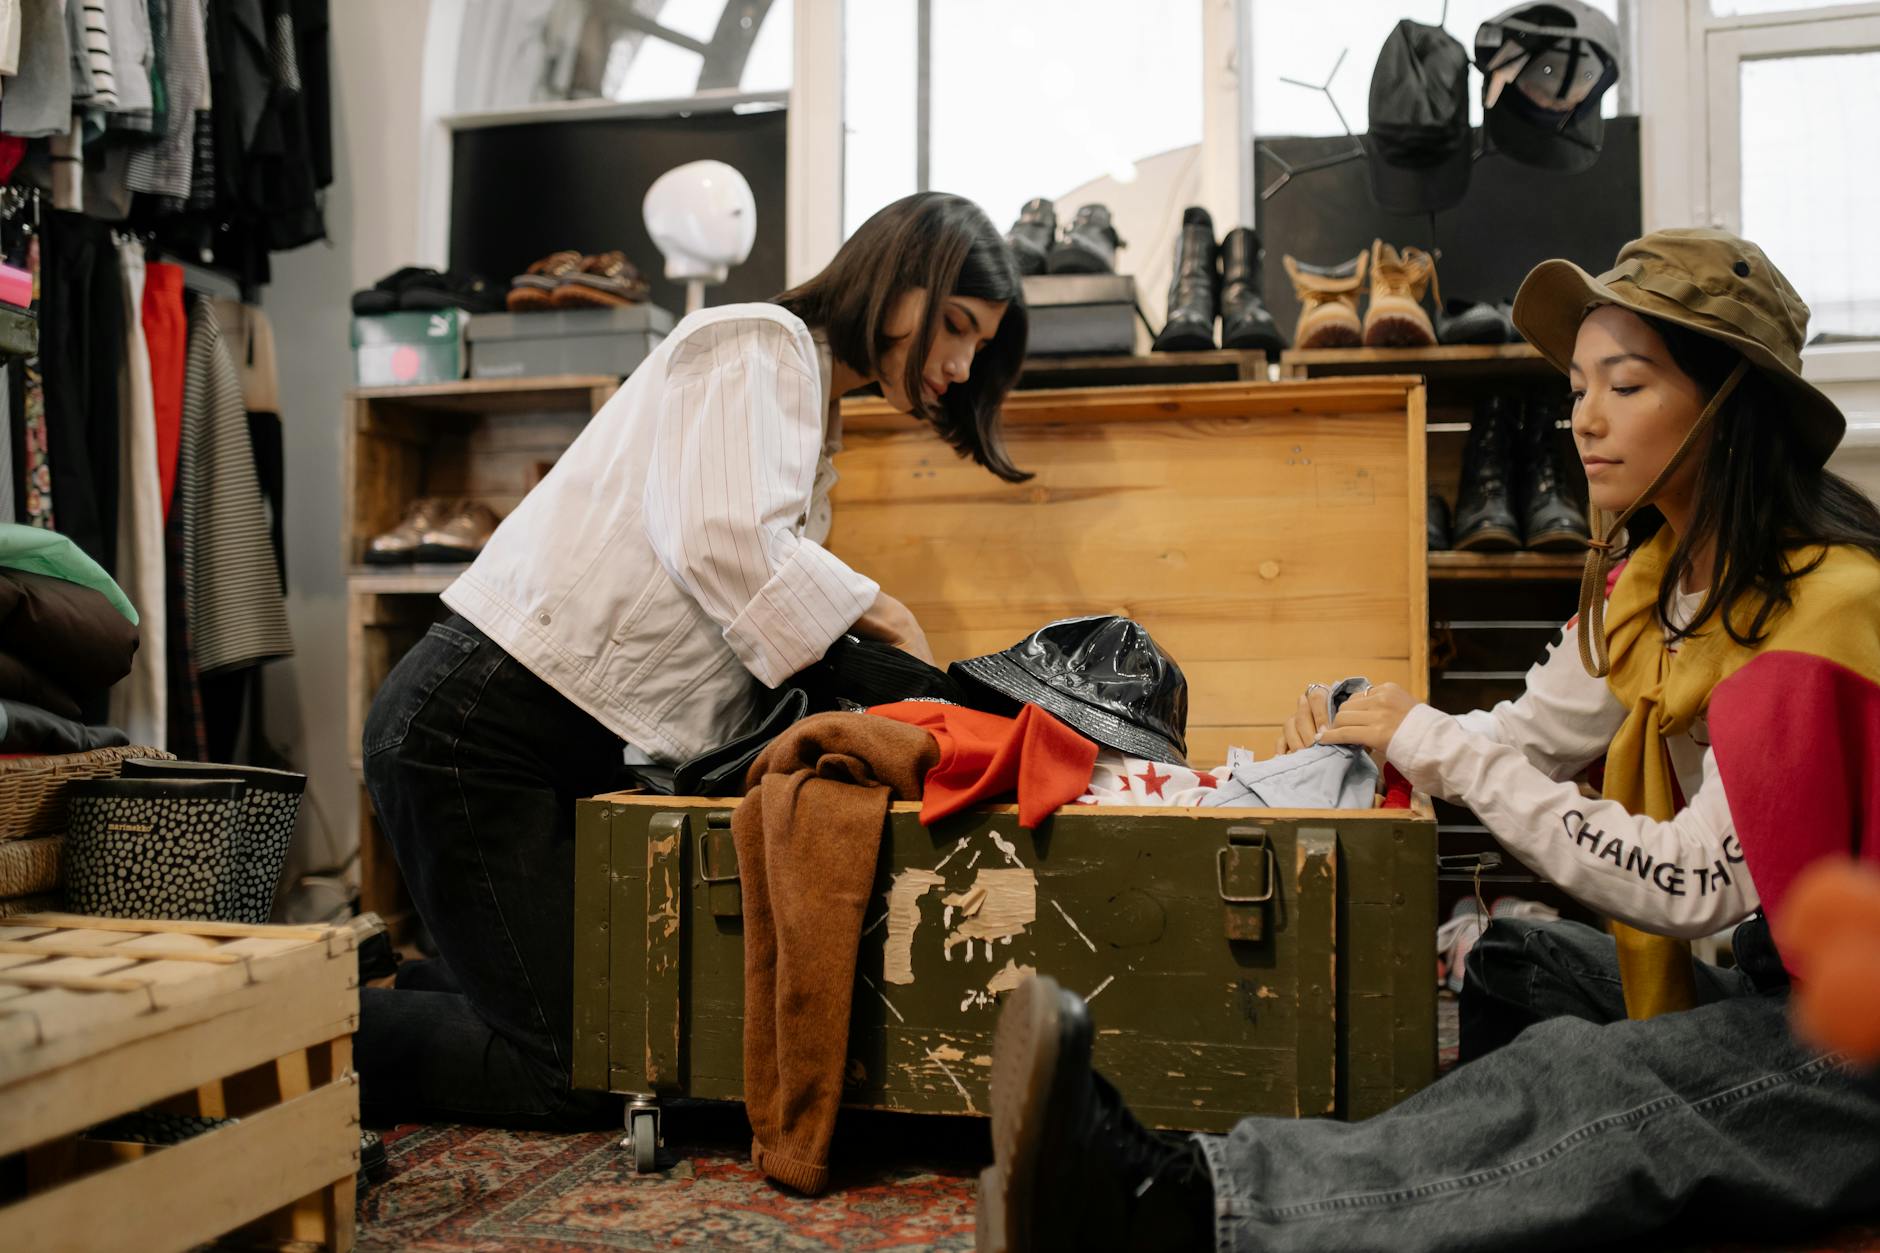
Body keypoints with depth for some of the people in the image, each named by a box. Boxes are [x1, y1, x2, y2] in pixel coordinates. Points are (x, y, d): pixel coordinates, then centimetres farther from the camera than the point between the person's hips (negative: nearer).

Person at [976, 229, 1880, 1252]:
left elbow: (1701, 882, -23)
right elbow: (1530, 735, 11)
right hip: (1759, 981, 9)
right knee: (1510, 961, -9)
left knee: (1589, 1084, -31)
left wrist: (1444, 750, -20)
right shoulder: (1644, 579, 7)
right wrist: (1360, 734, -9)